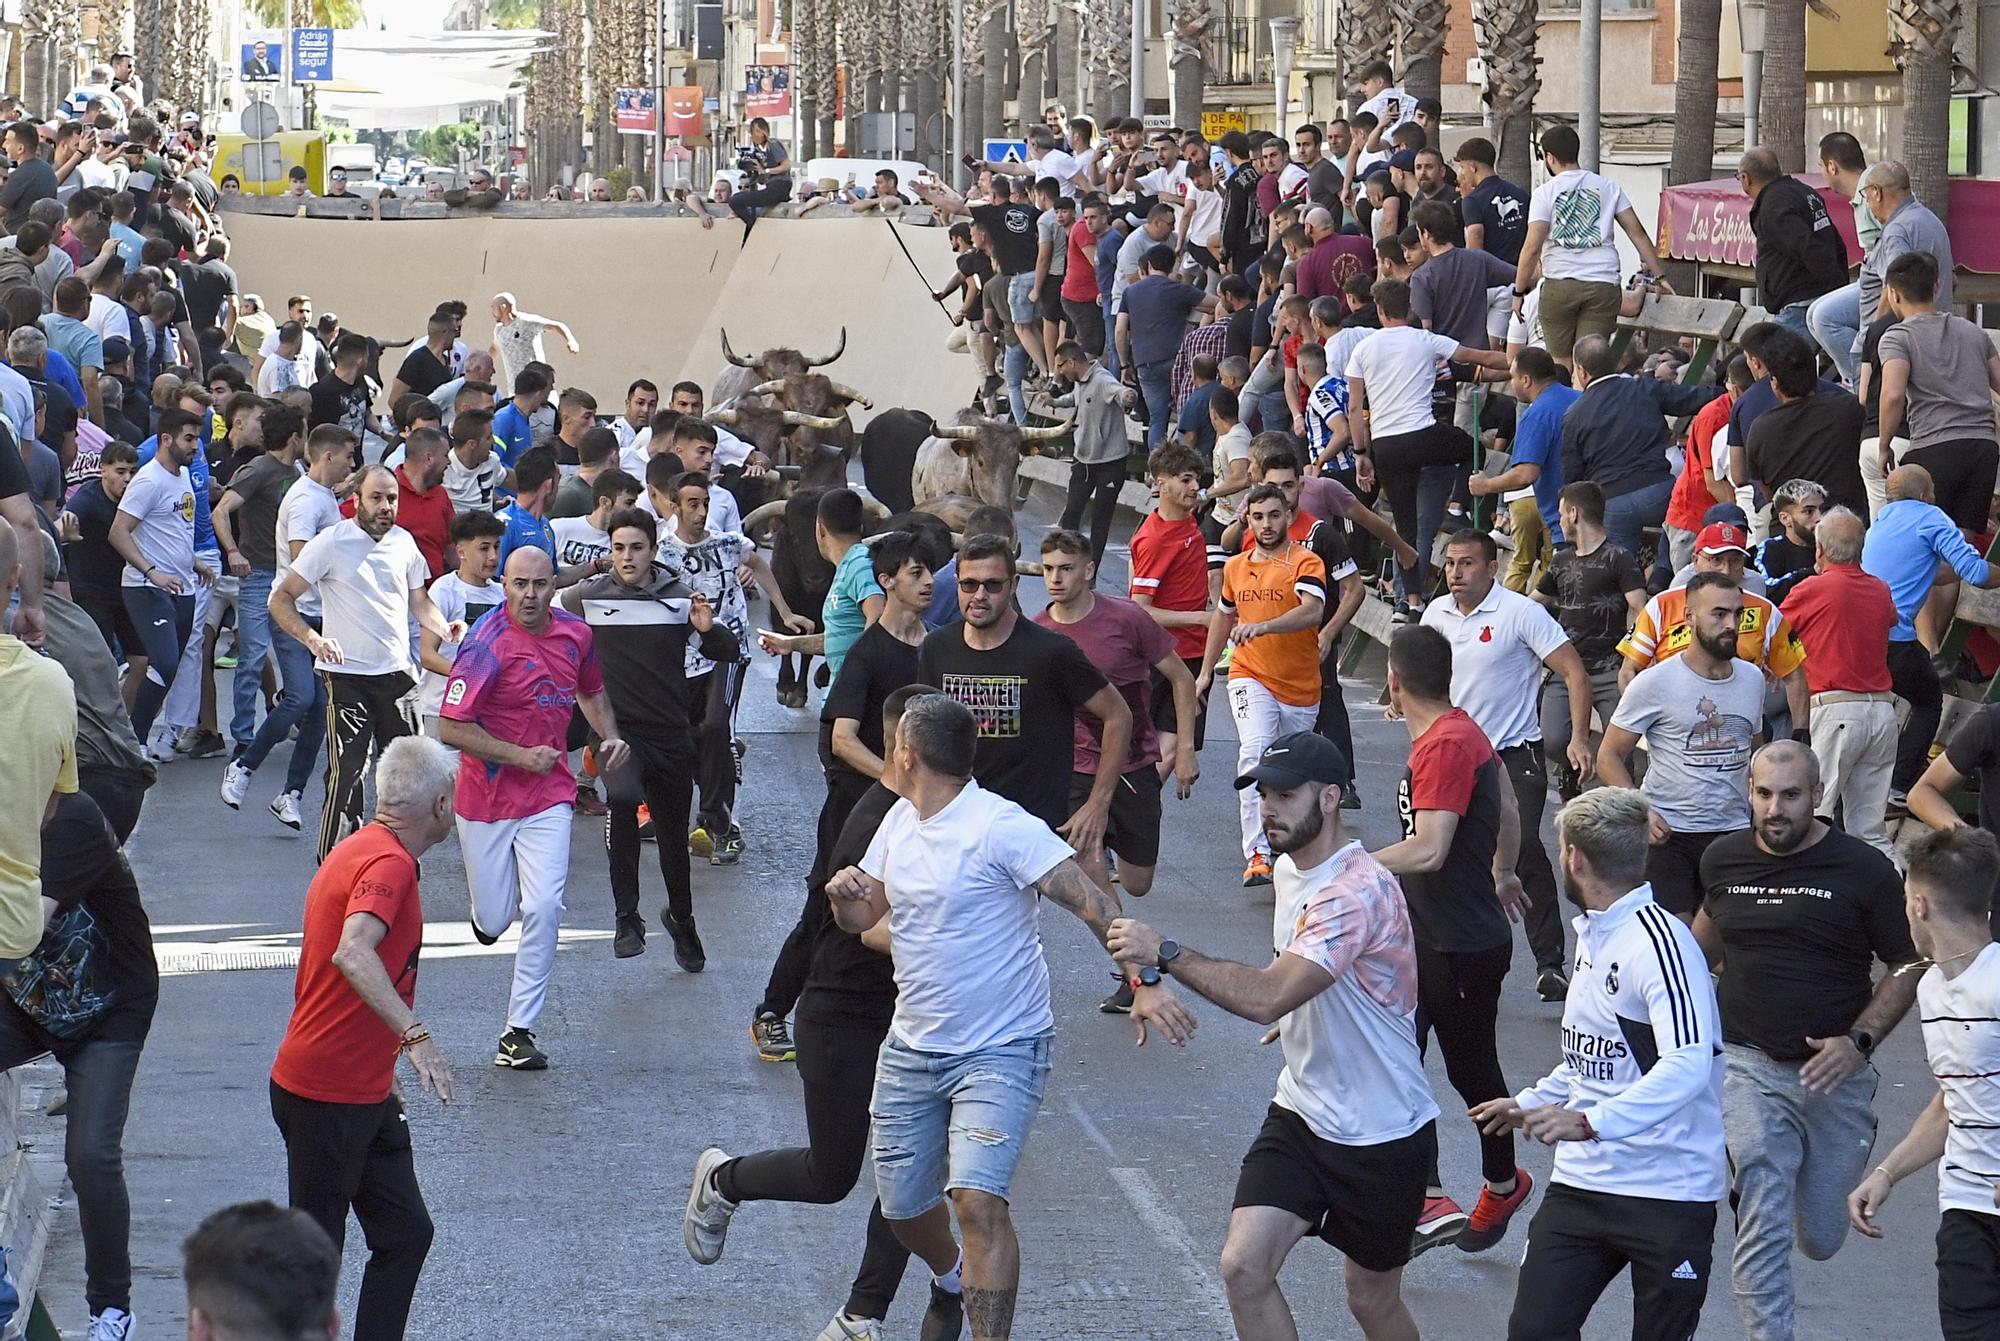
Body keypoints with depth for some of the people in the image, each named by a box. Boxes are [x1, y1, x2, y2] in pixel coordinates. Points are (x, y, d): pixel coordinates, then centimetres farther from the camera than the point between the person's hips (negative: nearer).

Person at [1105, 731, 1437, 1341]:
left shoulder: (1359, 892, -26)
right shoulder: (1288, 867, 5)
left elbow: (1267, 997, -35)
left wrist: (1166, 954, -32)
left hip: (1383, 1132, -7)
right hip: (1301, 1111, 7)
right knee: (1243, 1266, -10)